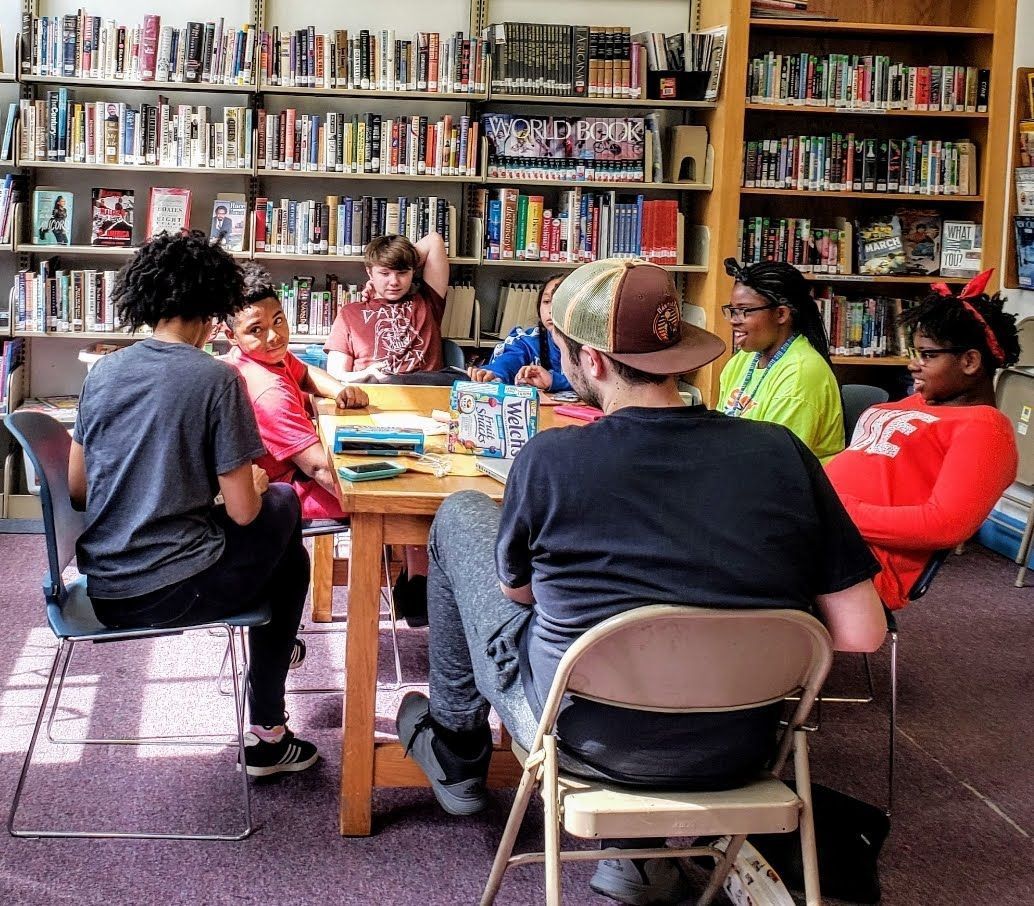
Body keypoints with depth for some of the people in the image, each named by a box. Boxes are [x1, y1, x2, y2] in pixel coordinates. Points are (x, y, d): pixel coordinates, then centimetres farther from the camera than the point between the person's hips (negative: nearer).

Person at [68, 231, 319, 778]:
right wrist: (256, 485, 10)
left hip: (102, 590, 7)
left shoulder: (102, 372, 3)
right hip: (172, 592, -6)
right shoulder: (216, 379, -13)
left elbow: (77, 490, 10)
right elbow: (242, 511, -12)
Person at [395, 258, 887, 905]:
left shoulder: (550, 460, -17)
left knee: (460, 514, 16)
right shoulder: (783, 453, -11)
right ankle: (648, 847, 28)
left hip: (585, 739, -2)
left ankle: (457, 751, 33)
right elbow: (863, 632, -9)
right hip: (735, 756, 3)